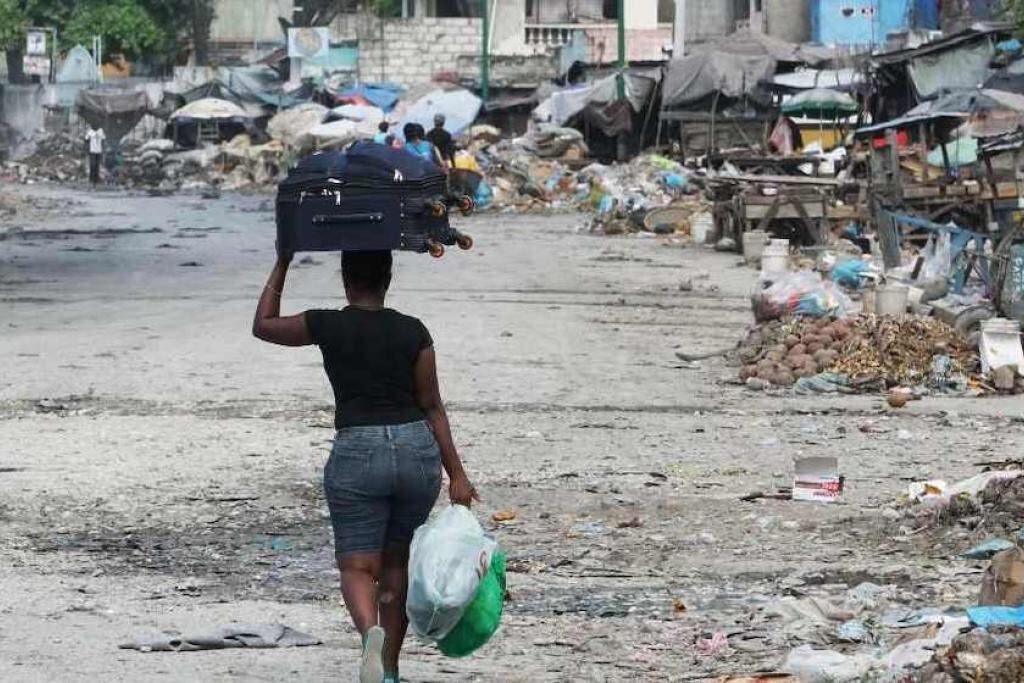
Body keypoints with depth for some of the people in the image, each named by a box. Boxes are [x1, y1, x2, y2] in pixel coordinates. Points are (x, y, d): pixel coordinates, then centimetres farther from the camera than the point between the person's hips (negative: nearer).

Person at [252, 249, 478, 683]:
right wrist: (456, 475, 3)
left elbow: (263, 325, 14)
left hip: (357, 454, -2)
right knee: (397, 563, 17)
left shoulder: (327, 326, -2)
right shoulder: (413, 333, 2)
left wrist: (282, 263, 19)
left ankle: (371, 632, -33)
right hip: (418, 451, 2)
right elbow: (432, 407, 2)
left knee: (358, 568, 0)